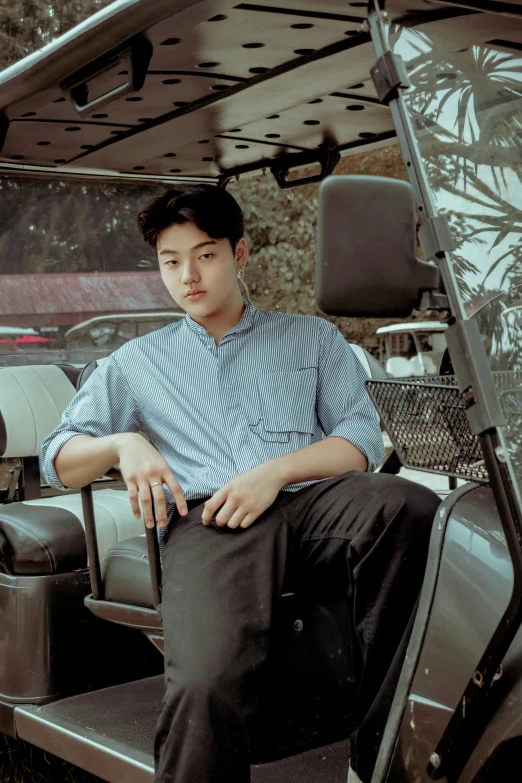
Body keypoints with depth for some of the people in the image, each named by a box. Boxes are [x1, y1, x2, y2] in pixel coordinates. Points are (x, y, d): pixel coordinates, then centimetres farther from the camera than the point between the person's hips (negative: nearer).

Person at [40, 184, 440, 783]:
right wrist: (125, 443, 2)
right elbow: (58, 461, 25)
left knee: (412, 509, -37)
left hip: (309, 498, 1)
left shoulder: (312, 338, 27)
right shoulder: (136, 363, 30)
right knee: (207, 685, -36)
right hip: (204, 521, -1)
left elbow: (362, 439, 13)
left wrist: (275, 472, -7)